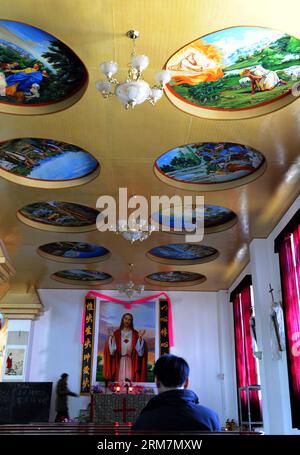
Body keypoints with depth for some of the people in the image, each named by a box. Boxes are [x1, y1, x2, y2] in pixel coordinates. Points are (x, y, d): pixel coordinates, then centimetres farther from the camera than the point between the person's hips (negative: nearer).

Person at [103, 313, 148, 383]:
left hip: (131, 363, 0)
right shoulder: (116, 333, 5)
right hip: (119, 362, 0)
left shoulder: (135, 334, 6)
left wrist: (140, 337, -16)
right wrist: (111, 337, -16)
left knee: (131, 381, -6)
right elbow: (112, 348, -5)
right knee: (119, 381, -4)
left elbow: (139, 349, -4)